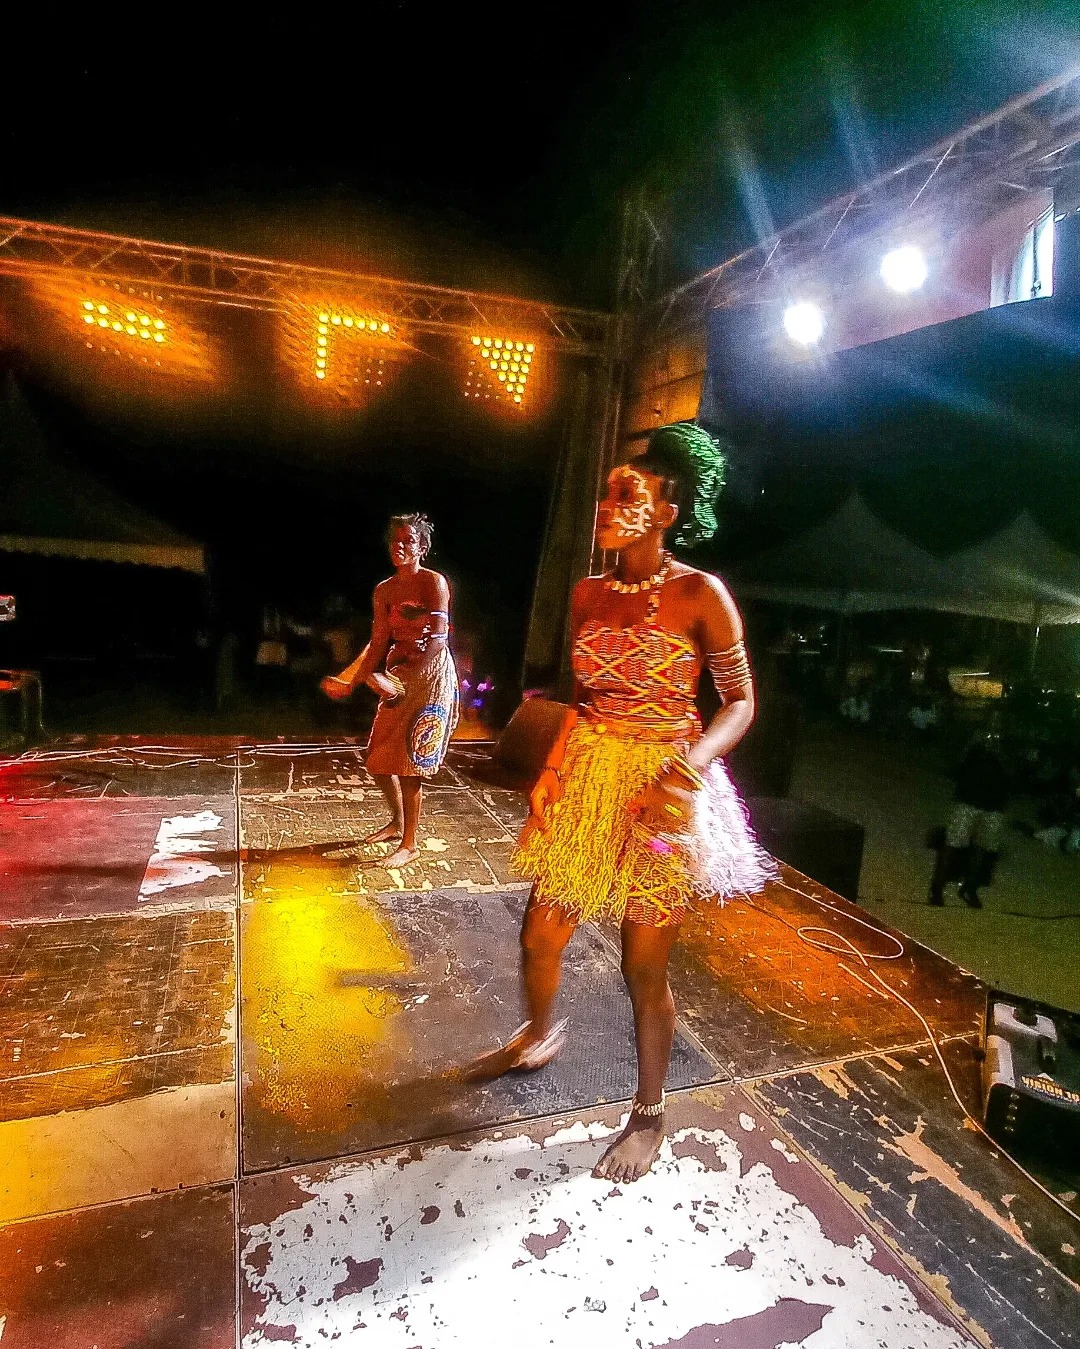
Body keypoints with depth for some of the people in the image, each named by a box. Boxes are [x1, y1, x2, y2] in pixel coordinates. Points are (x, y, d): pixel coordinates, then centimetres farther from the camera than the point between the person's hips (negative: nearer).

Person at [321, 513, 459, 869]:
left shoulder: (433, 582, -11)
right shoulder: (384, 591, 8)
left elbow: (437, 641, -17)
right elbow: (379, 644, 6)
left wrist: (400, 680, -20)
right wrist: (352, 682, -3)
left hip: (429, 676, -7)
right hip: (399, 677, 7)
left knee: (409, 761, -5)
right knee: (378, 759, 12)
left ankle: (409, 845, 9)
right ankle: (397, 823, 36)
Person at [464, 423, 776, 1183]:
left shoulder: (700, 594, -12)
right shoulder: (588, 593, 4)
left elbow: (742, 701, -9)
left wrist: (696, 760, -25)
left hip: (658, 794, -5)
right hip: (583, 782, 5)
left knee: (645, 969, 8)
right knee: (539, 938, 17)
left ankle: (649, 1114, 34)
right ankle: (539, 1038, 50)